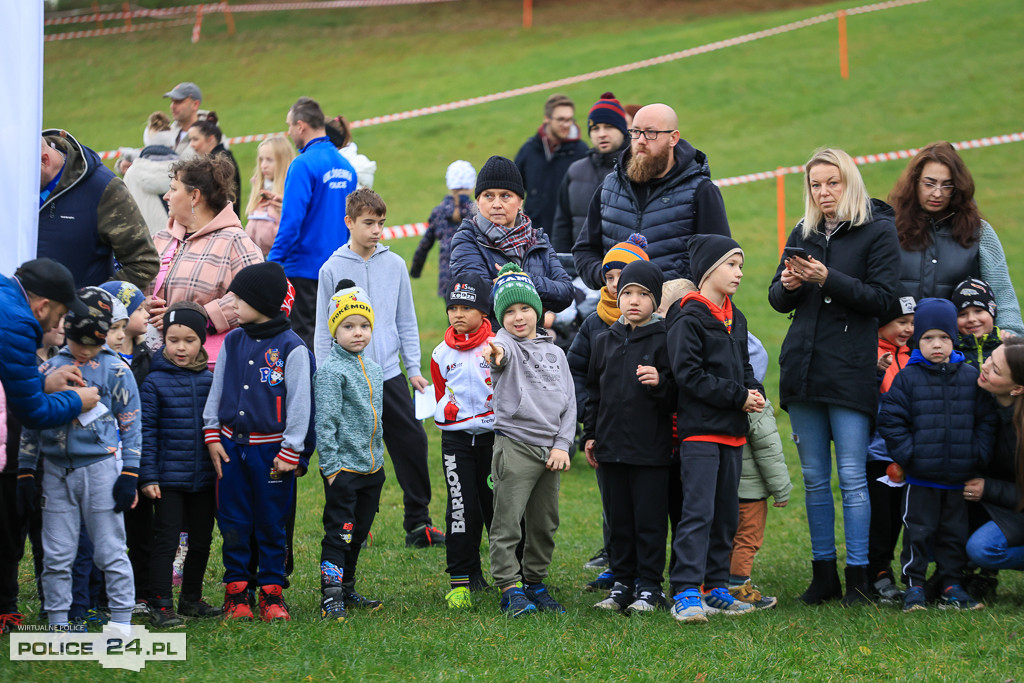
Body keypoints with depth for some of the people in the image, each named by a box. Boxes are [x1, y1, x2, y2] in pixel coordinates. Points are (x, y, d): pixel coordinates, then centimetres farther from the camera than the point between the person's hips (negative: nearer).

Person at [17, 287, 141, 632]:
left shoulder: (115, 370, 1)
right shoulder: (49, 369, 8)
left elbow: (131, 424, 2)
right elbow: (32, 422, 14)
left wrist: (129, 475, -3)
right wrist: (26, 471, 10)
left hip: (100, 468, -3)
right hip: (56, 472, 3)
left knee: (110, 551, -1)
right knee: (55, 555, 4)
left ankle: (122, 622, 5)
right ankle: (58, 625, 11)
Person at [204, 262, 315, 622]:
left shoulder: (291, 348, -8)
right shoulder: (233, 342, 7)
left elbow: (299, 402, -7)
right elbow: (217, 390, 14)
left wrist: (290, 451, -8)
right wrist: (212, 435, 8)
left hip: (271, 449, -4)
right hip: (232, 444, 4)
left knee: (271, 524, 3)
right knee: (233, 524, 5)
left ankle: (271, 593, 13)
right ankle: (235, 592, 15)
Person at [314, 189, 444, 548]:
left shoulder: (395, 265, 5)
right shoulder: (332, 269, -2)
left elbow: (406, 321, 11)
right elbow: (324, 329, 1)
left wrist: (414, 369, 6)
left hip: (390, 373, 2)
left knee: (412, 443, 1)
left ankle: (418, 523, 9)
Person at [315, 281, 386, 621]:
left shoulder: (374, 370, 12)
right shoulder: (330, 370, -12)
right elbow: (325, 422, -15)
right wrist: (330, 466, -18)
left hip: (372, 467, 8)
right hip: (343, 466, -8)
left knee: (359, 533, 15)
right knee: (339, 532, -8)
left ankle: (347, 589, 26)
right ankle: (331, 597, -7)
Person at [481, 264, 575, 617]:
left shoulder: (554, 352, 15)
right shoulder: (505, 343, -1)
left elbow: (569, 401, 13)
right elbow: (502, 351, -28)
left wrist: (562, 445, 2)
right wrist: (496, 353, -53)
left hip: (551, 449, 5)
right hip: (515, 445, -5)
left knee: (545, 523, 10)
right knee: (508, 521, -7)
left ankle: (536, 582, 22)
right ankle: (510, 588, -2)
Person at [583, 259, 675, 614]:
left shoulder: (663, 340, -5)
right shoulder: (604, 341, 10)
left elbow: (676, 398, -6)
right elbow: (593, 392, 18)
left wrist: (660, 383, -26)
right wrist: (590, 435, 15)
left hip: (651, 448, -5)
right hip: (611, 447, 5)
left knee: (650, 520, 0)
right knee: (618, 519, 11)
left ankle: (650, 587, 7)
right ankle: (622, 583, 19)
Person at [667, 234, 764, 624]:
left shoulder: (736, 320, 16)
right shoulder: (689, 319, -10)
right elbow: (689, 374, -16)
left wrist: (755, 393, 1)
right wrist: (738, 397, -15)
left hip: (732, 431, 9)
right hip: (700, 430, -8)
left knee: (726, 514, 11)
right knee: (698, 511, -14)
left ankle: (715, 588, 19)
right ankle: (686, 593, -15)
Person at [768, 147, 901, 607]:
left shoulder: (878, 232, -2)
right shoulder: (803, 234, 14)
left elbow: (881, 297, -9)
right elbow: (777, 299, 16)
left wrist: (829, 280, -20)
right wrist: (787, 286, -7)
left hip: (850, 370, -5)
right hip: (802, 368, 5)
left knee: (851, 477, -6)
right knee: (814, 477, 8)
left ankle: (858, 577, -1)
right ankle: (823, 574, 15)